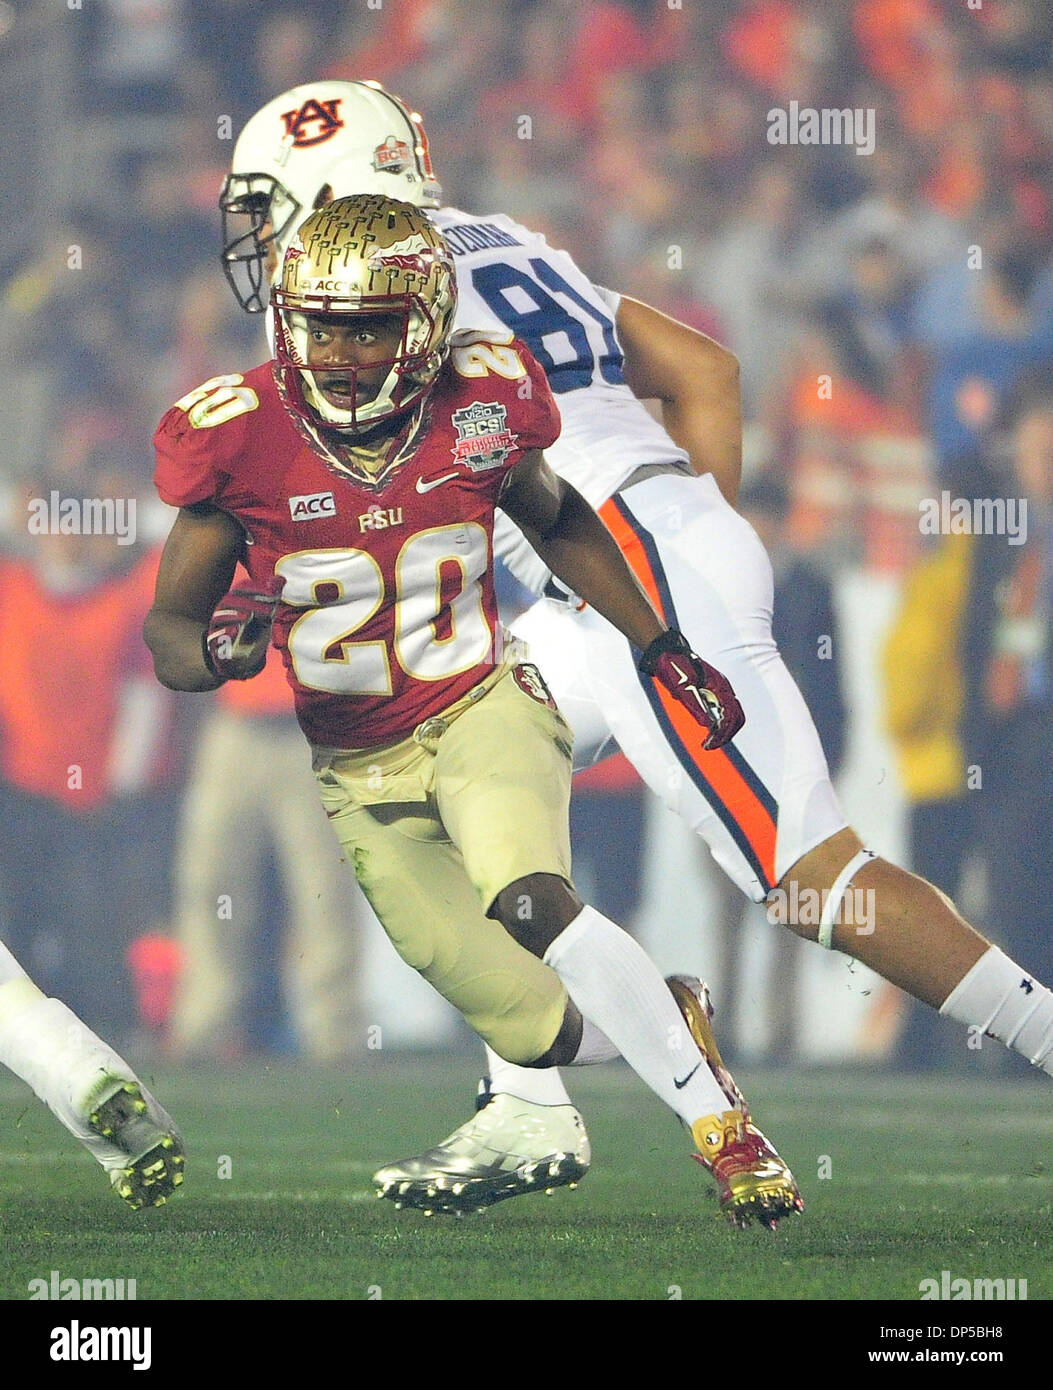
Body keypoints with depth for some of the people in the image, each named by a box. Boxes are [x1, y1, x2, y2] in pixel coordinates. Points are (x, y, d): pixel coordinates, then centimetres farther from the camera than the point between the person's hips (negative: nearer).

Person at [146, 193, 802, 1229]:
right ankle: (672, 1024, 30)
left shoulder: (478, 406, -10)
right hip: (358, 770, 1)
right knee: (535, 1030, -4)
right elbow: (166, 629, -7)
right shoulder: (243, 438, -15)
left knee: (532, 905, -33)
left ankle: (719, 1122, -20)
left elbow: (556, 522, 13)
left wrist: (662, 652, 12)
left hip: (479, 711, -1)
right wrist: (216, 649, -31)